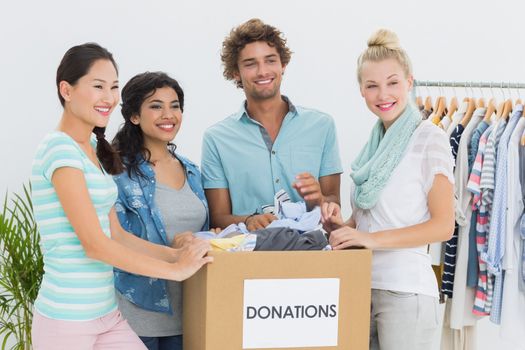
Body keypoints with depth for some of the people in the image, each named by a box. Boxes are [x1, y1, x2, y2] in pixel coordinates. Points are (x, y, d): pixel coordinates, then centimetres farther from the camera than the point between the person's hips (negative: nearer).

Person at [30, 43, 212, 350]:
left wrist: (177, 254, 0)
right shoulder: (61, 150, -14)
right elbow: (94, 243, -19)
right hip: (67, 321, -8)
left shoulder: (95, 151, 11)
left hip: (107, 314, 8)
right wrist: (175, 270, -13)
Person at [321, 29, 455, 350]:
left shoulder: (429, 139, -8)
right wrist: (339, 225, -1)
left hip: (405, 289, -6)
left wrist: (373, 238, -20)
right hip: (363, 285, 7)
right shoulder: (374, 146, 12)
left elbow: (443, 226, -12)